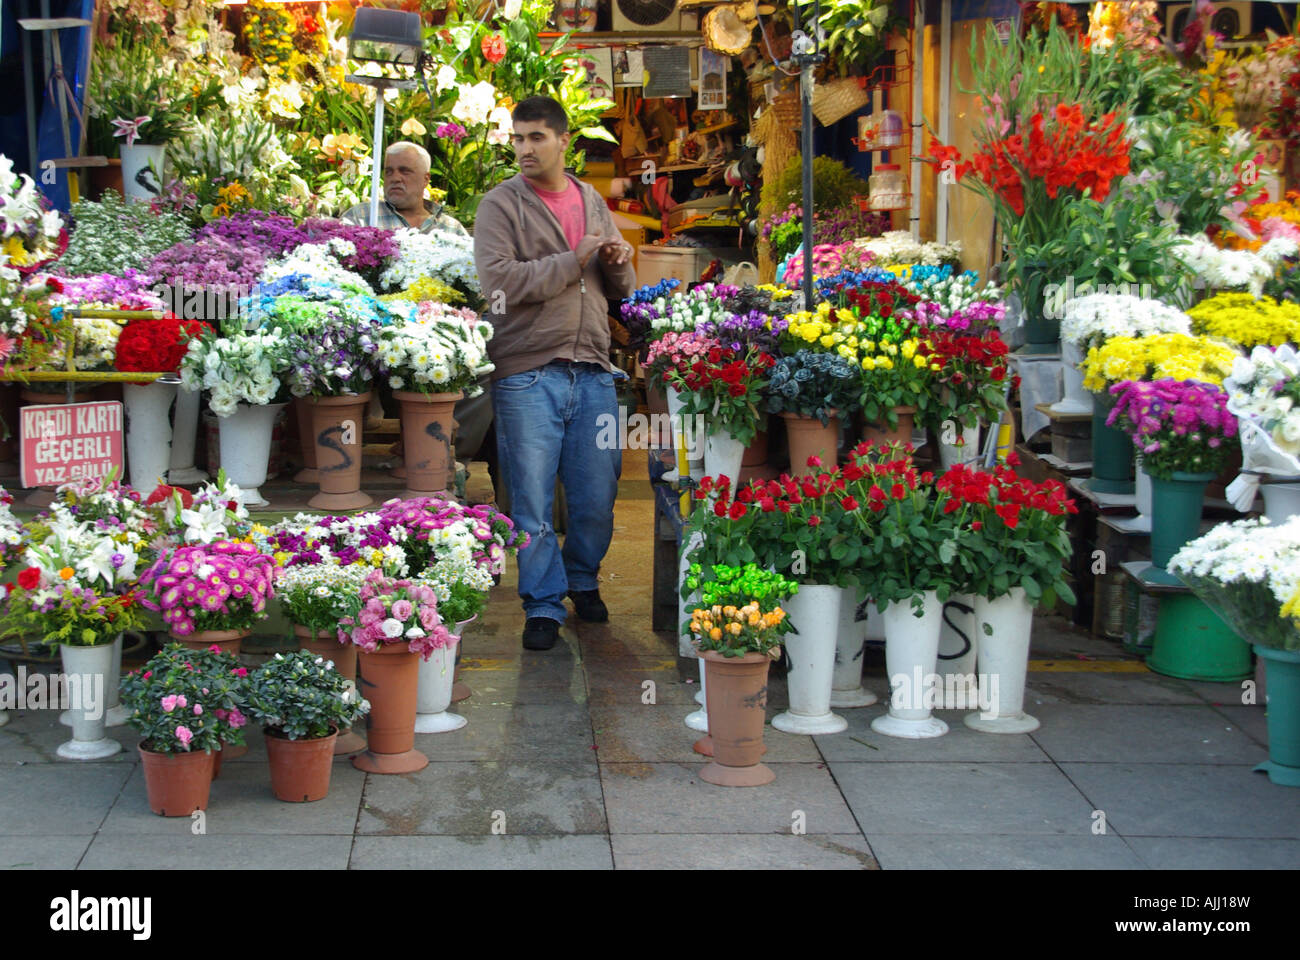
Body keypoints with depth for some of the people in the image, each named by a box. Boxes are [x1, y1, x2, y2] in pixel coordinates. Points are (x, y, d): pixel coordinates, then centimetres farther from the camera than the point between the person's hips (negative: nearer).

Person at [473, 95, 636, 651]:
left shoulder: (593, 203, 16)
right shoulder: (501, 205, 0)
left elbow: (620, 291, 21)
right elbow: (498, 281, -15)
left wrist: (619, 264, -2)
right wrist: (573, 260, -13)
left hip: (592, 372, 4)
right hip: (527, 373, -4)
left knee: (597, 496, 8)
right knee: (532, 501, -1)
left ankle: (583, 579, 32)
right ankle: (544, 605, 12)